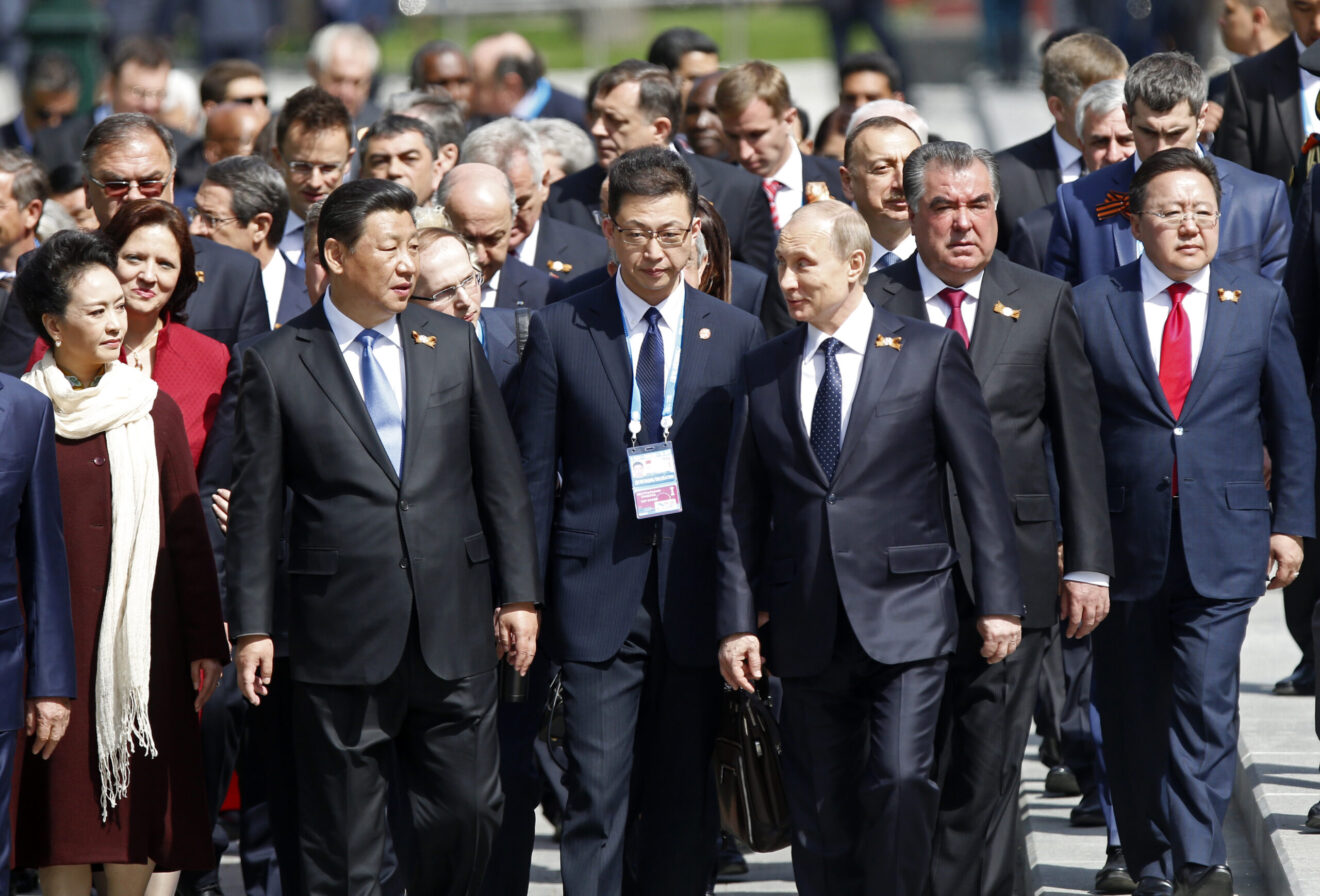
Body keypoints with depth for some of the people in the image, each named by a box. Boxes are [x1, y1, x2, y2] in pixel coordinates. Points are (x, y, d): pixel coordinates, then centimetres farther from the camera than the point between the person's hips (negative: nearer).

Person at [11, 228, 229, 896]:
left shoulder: (153, 412, 5)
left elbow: (187, 531, 7)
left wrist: (205, 643, 4)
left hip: (142, 634, 1)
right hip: (52, 636, -1)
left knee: (139, 798, 0)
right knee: (64, 801, 1)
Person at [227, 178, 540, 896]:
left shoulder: (454, 345, 9)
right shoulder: (277, 364, 0)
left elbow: (501, 480, 11)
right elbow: (255, 506, 1)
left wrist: (519, 595, 6)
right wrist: (251, 628, -3)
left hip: (455, 628, 3)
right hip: (342, 633, -3)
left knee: (467, 810, 3)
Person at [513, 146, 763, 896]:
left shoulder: (739, 336, 7)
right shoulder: (560, 331, 4)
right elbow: (534, 475, 4)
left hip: (697, 600, 2)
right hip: (599, 598, -2)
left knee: (684, 804, 7)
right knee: (597, 795, -8)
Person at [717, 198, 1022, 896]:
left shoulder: (929, 355, 2)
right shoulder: (763, 372, 11)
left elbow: (983, 486, 1)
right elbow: (741, 509, 11)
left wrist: (998, 601, -4)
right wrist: (736, 621, 3)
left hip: (905, 620, -3)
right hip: (807, 628, 3)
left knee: (900, 781, -17)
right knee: (821, 810, 3)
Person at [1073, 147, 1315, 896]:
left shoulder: (1259, 301, 6)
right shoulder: (1093, 307, 3)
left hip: (1224, 548, -1)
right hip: (1126, 546, 1)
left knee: (1206, 701, -13)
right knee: (1132, 716, 6)